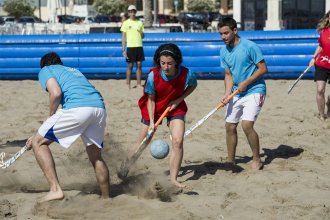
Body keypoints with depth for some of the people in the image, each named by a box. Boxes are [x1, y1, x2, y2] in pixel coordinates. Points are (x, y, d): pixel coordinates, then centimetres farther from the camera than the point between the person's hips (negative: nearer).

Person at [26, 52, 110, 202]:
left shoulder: (45, 70, 19)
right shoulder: (73, 71, 39)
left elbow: (56, 93, -4)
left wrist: (50, 116, 13)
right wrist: (41, 136, 43)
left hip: (77, 109, -6)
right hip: (99, 107, 7)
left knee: (39, 143, 9)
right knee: (96, 157, 25)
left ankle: (55, 189, -4)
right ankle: (106, 198, 29)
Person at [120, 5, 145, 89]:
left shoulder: (140, 23, 10)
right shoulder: (126, 23, 0)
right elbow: (123, 37, -1)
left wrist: (141, 33, -8)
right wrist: (123, 50, -8)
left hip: (139, 46, 4)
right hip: (130, 47, -4)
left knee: (139, 65, 4)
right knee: (130, 66, -1)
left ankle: (139, 84, 9)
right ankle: (128, 84, 5)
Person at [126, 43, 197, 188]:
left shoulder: (186, 74, -27)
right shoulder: (153, 76, -29)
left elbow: (193, 85, -2)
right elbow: (151, 99, -15)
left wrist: (179, 100, -15)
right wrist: (151, 122, -20)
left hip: (175, 107, 0)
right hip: (155, 108, 0)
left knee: (178, 142, -16)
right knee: (142, 143, 7)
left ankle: (173, 179, -5)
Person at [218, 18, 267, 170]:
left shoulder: (249, 46, -16)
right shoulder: (224, 51, 5)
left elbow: (263, 68, -13)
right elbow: (228, 75, 10)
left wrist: (246, 83, -18)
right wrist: (227, 94, -5)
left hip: (254, 91, -7)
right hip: (237, 93, 7)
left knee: (247, 125, -19)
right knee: (230, 126, 6)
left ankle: (257, 160, -3)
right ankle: (230, 160, 21)